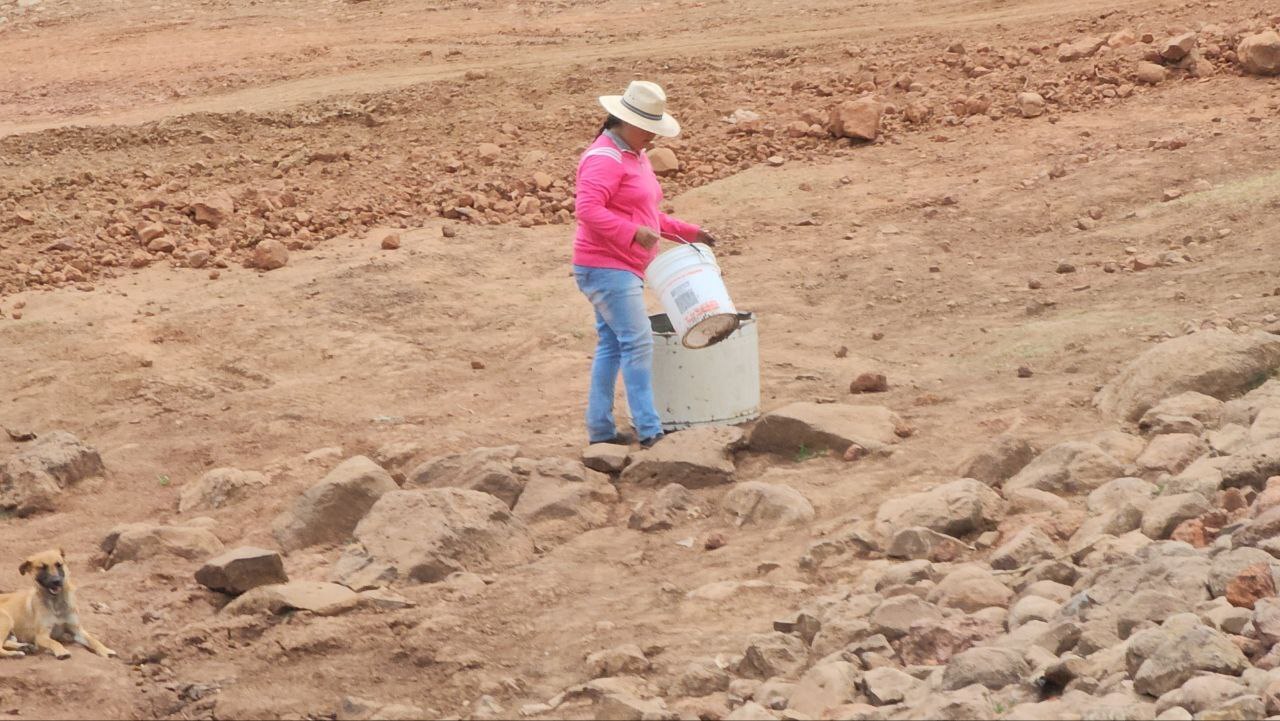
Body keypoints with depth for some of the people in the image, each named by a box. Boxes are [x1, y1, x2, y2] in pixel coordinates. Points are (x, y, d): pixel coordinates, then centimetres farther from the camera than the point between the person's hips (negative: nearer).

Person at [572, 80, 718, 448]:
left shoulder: (635, 156, 19)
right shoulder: (605, 158, -15)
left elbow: (645, 213, 28)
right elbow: (587, 209, -26)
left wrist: (685, 232, 19)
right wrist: (634, 233, -30)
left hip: (624, 269, 11)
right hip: (606, 268, -11)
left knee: (611, 345, 11)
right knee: (638, 342, -14)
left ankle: (600, 429, 14)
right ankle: (649, 431, -17)